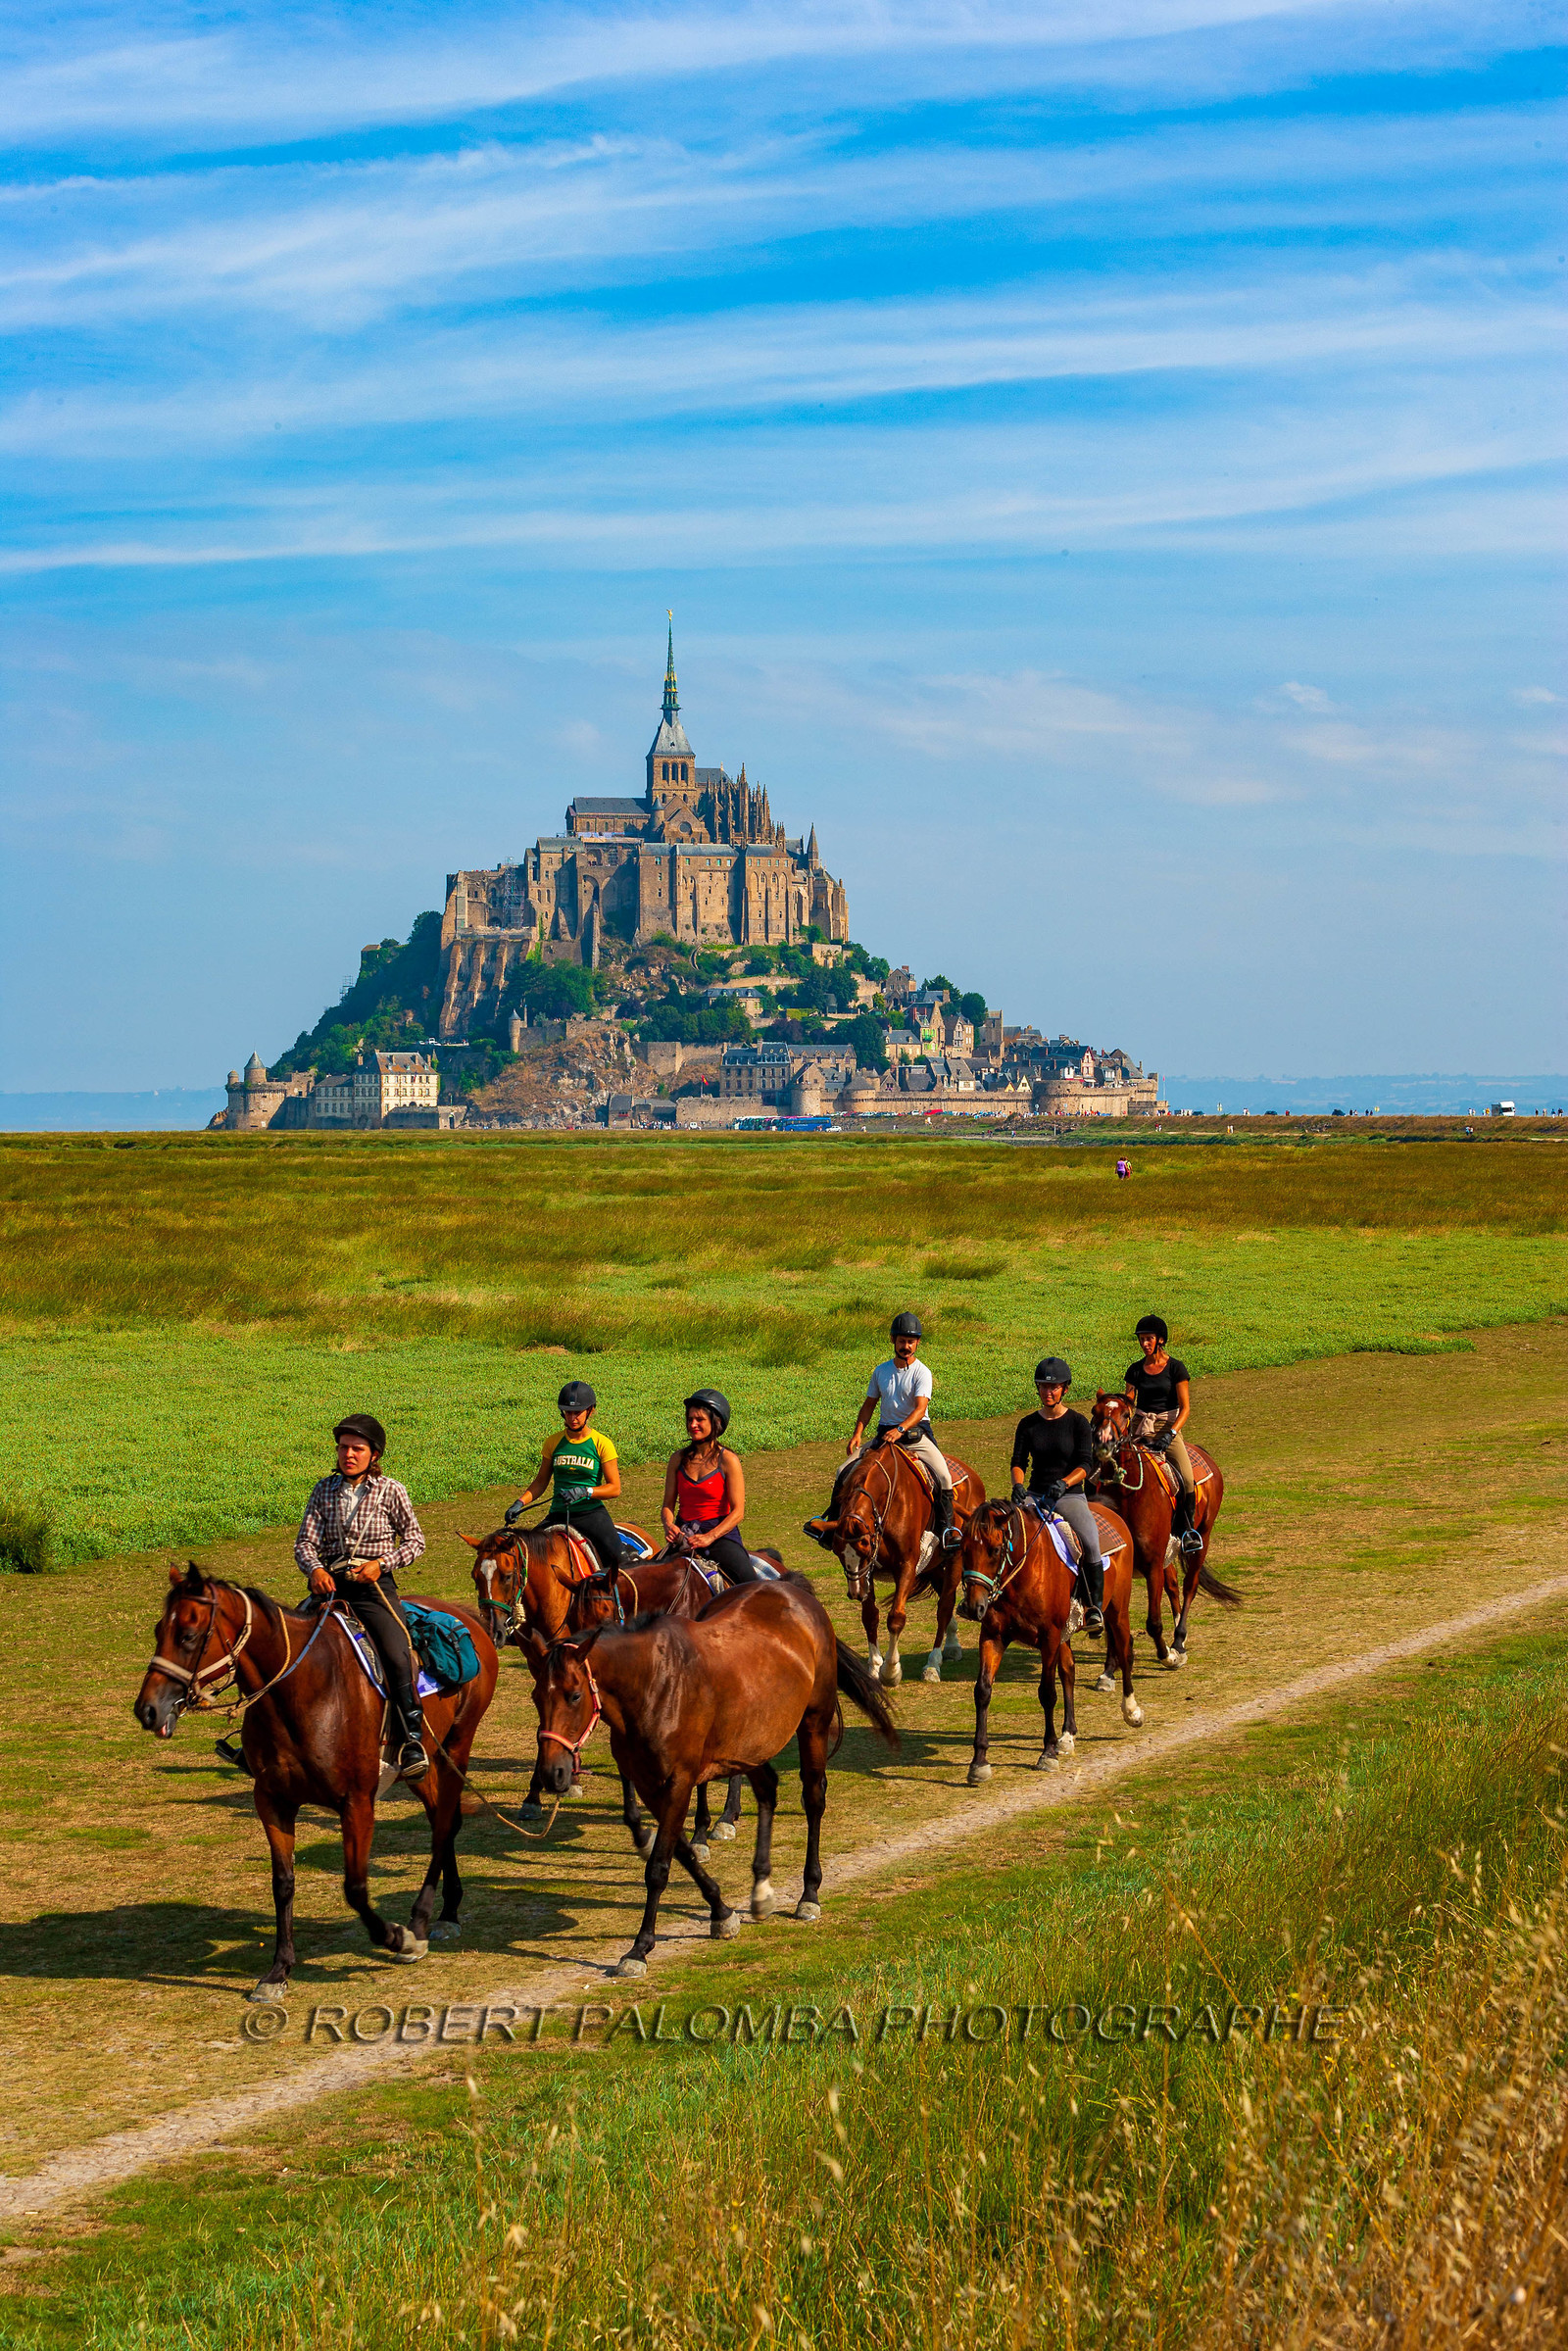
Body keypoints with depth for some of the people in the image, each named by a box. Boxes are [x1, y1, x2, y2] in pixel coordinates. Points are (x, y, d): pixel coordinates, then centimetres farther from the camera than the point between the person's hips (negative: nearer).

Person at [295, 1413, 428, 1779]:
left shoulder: (390, 1491, 4)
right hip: (332, 1586, 3)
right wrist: (315, 1569, -15)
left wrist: (381, 1563, -10)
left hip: (374, 1588, -3)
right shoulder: (325, 1490, 10)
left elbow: (415, 1541, 7)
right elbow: (306, 1542, 7)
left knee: (398, 1657, -24)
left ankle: (412, 1742, -17)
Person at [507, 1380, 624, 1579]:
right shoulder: (553, 1442, 8)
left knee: (616, 1564, -23)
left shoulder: (601, 1444, -1)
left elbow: (615, 1488, -3)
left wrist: (585, 1492, -19)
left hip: (592, 1513, -3)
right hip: (558, 1515, 3)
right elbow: (540, 1482, 16)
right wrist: (520, 1503, -1)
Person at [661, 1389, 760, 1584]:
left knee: (752, 1588, -22)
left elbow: (737, 1511, -8)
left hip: (721, 1534, -4)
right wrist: (669, 1525, -13)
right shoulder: (678, 1459, 8)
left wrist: (710, 1537, -20)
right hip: (683, 1536, 4)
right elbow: (668, 1504, 10)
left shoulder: (728, 1460, -4)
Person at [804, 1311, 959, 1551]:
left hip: (916, 1433, -4)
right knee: (844, 1472, -8)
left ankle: (945, 1529, -18)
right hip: (885, 1433, 4)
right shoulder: (881, 1371, 7)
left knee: (943, 1475, -27)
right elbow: (869, 1405, 14)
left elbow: (920, 1408, -20)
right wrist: (856, 1435, -2)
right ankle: (829, 1523, 1)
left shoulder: (921, 1373, -7)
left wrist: (900, 1430, -37)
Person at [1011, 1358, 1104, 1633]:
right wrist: (1018, 1485, -19)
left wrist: (1064, 1483, -26)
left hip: (1070, 1496, -3)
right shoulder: (1028, 1424, 9)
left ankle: (1094, 1607, -21)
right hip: (1034, 1495, 3)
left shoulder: (1077, 1422, 1)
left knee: (1090, 1543, -29)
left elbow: (1085, 1464, -7)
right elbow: (1019, 1462, 3)